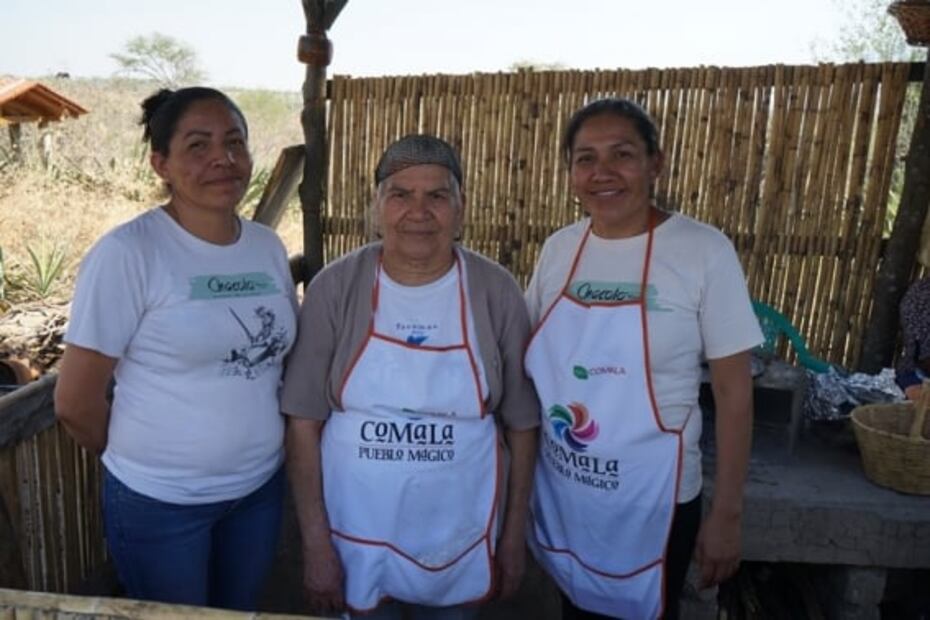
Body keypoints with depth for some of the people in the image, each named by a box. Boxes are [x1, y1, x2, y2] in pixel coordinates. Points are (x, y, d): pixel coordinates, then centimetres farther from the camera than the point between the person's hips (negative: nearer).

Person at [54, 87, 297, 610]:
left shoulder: (269, 246, -1)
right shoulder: (128, 253, -17)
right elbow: (75, 403, -13)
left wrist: (255, 448, 6)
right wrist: (140, 459, 1)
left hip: (262, 487, 5)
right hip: (160, 501, -4)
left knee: (242, 614, 24)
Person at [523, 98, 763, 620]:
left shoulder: (704, 252, -15)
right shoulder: (559, 249, -3)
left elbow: (734, 393, -10)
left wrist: (727, 515, -8)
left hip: (651, 499, -3)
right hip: (559, 490, 4)